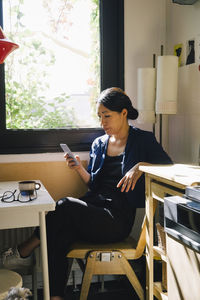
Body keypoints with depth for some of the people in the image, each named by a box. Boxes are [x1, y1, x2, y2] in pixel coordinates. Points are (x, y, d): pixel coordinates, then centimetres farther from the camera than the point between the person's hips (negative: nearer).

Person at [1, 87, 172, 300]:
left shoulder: (143, 140, 4)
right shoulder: (98, 144, 19)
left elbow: (169, 165, -5)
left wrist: (140, 166, -20)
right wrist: (80, 169, 2)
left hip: (117, 219, -5)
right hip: (92, 207, 5)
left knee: (66, 205, -28)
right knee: (58, 238, -26)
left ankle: (24, 251, -8)